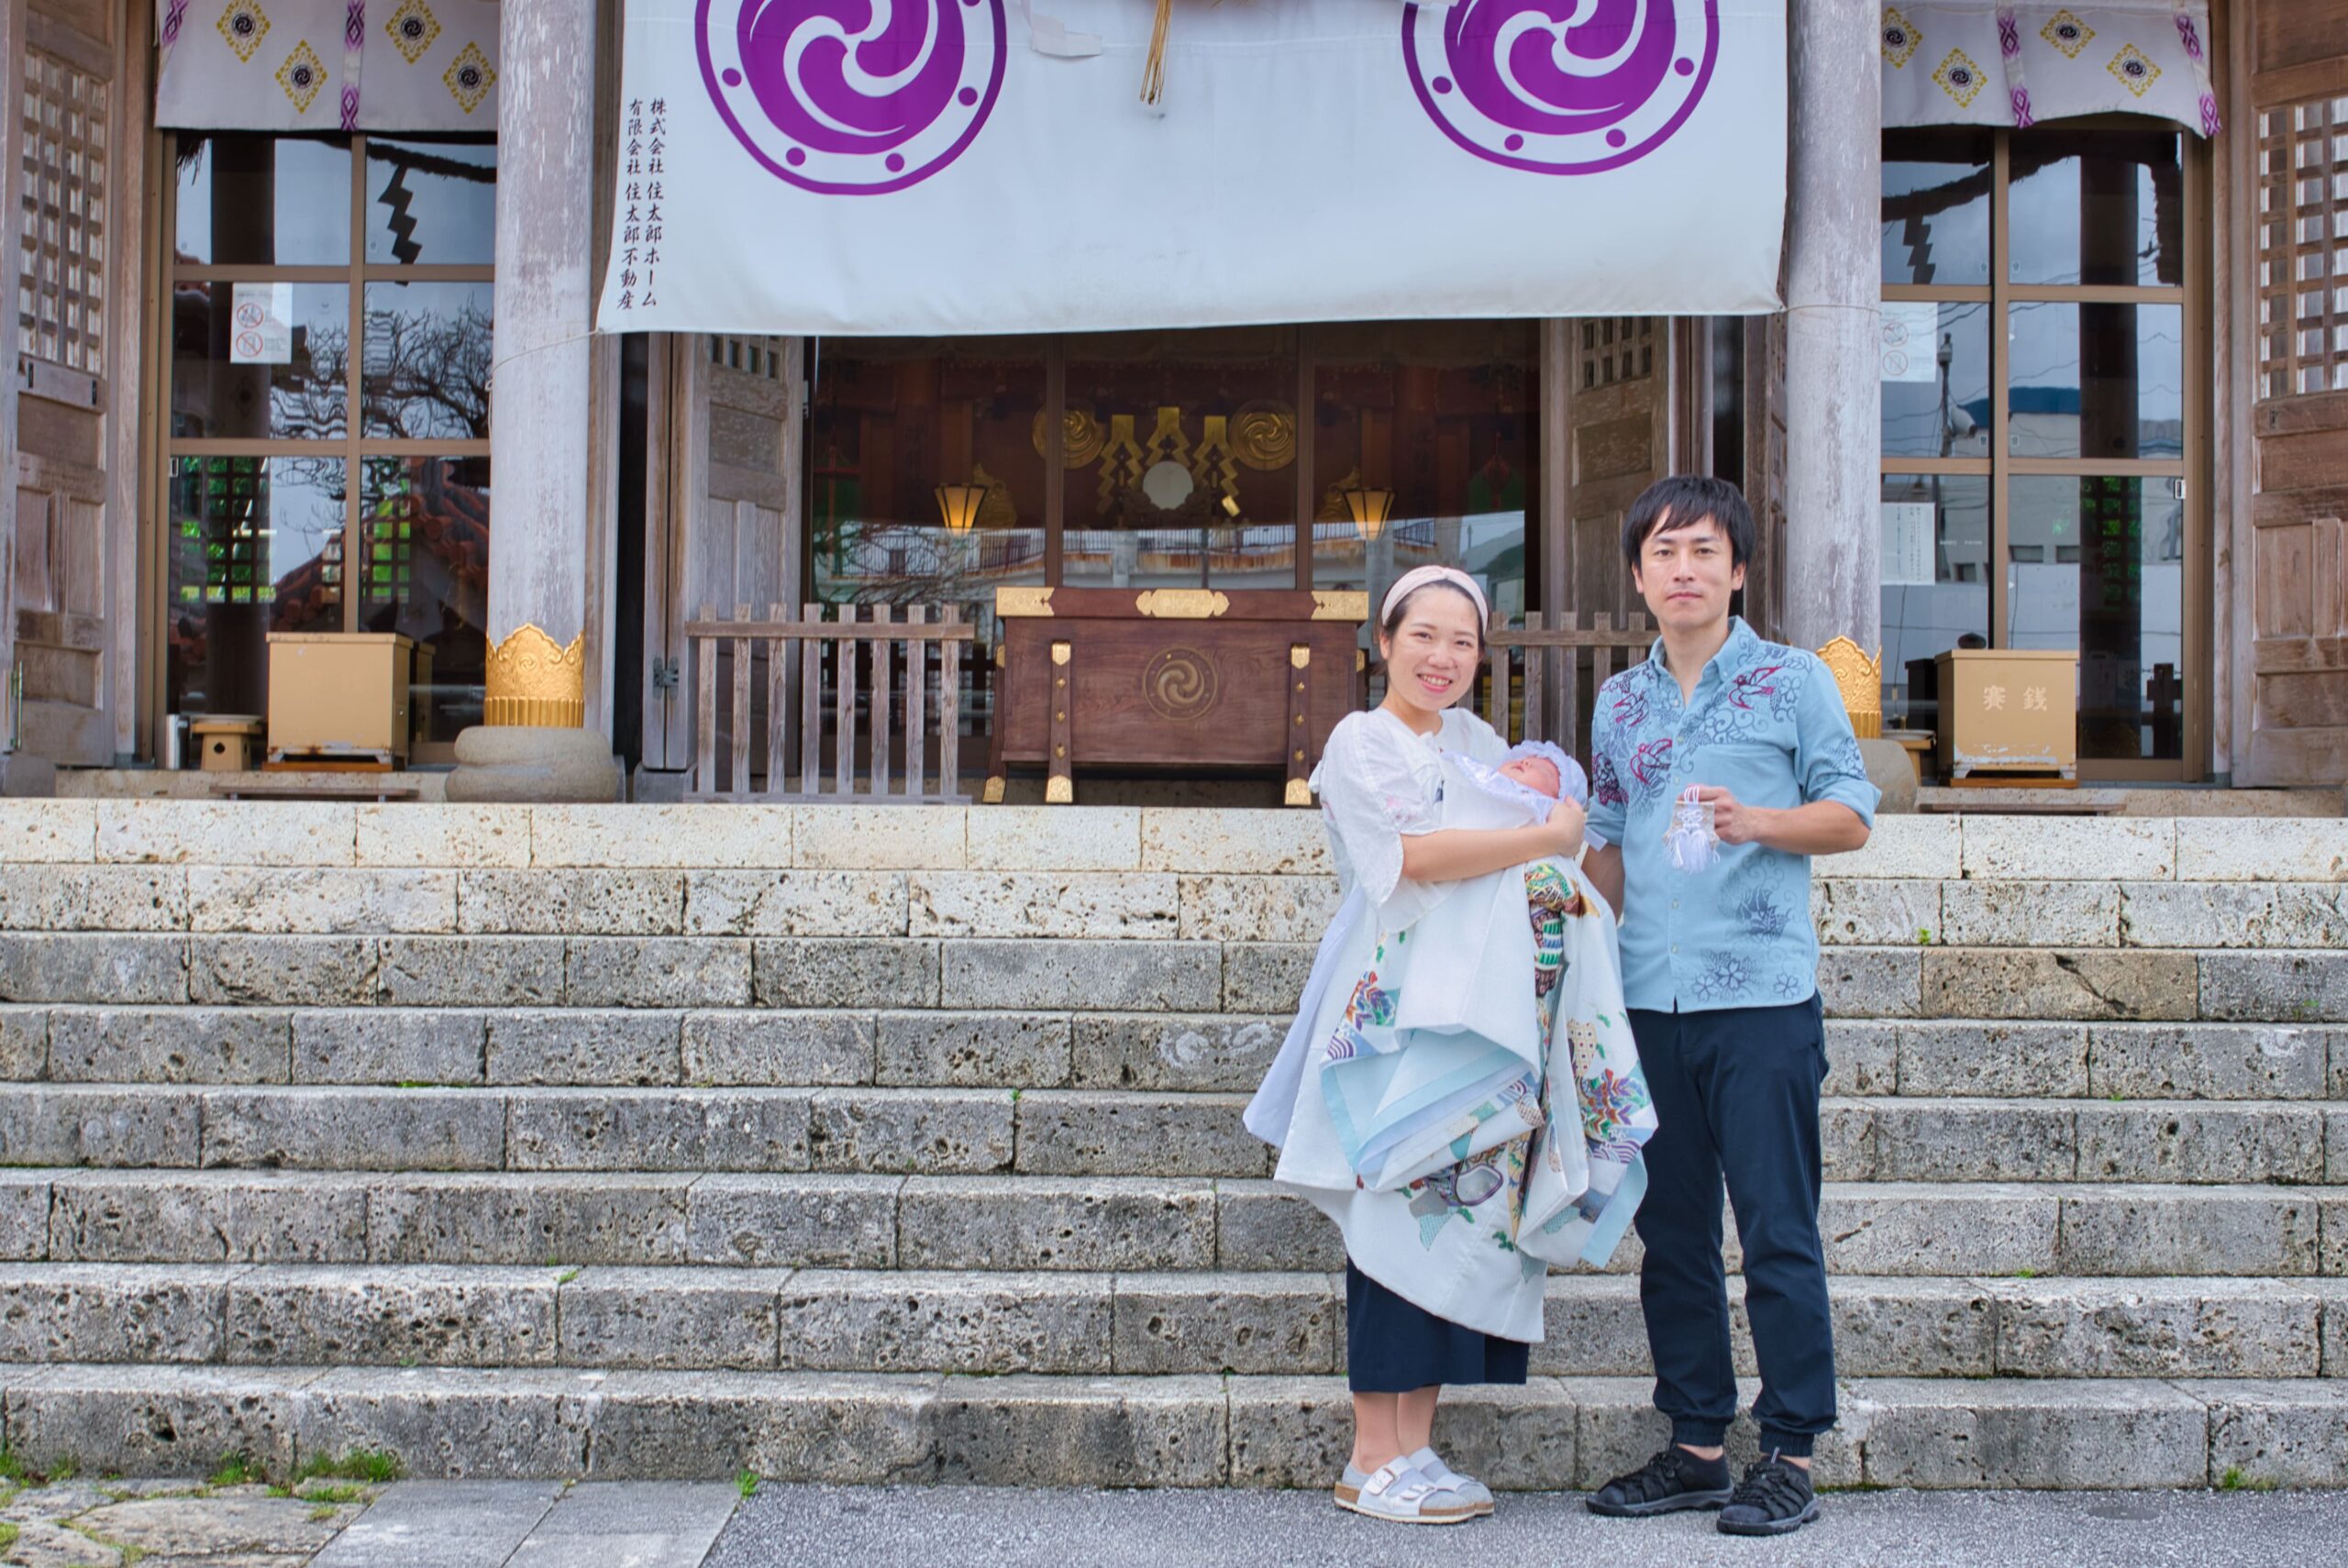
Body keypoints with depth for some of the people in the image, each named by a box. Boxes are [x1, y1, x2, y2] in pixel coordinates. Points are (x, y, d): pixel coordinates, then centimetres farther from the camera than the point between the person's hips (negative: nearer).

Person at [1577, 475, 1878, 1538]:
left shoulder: (1792, 680, 2)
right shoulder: (1620, 702, 15)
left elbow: (1852, 815, 0)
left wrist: (1755, 821, -17)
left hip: (1761, 998, -4)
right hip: (1650, 1002, 5)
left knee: (1777, 1231, -2)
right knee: (1671, 1231, 9)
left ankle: (1789, 1454, 7)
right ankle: (1696, 1445, 19)